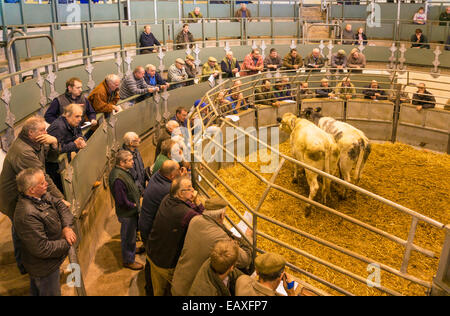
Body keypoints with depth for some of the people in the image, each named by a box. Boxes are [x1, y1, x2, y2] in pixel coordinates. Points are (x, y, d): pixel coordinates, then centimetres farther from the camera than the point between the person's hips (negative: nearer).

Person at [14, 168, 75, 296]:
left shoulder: (41, 195, -10)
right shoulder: (27, 215, -37)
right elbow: (43, 249, -35)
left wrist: (67, 227, -19)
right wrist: (67, 243, -21)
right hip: (45, 268, -8)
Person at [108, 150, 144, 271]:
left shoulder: (123, 171, 0)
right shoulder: (118, 178, -32)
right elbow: (122, 201, -29)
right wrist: (135, 205, -17)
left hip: (131, 211, 9)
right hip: (127, 213, -9)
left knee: (131, 235, 28)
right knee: (128, 237, 10)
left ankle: (131, 251, 48)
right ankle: (128, 261, 28)